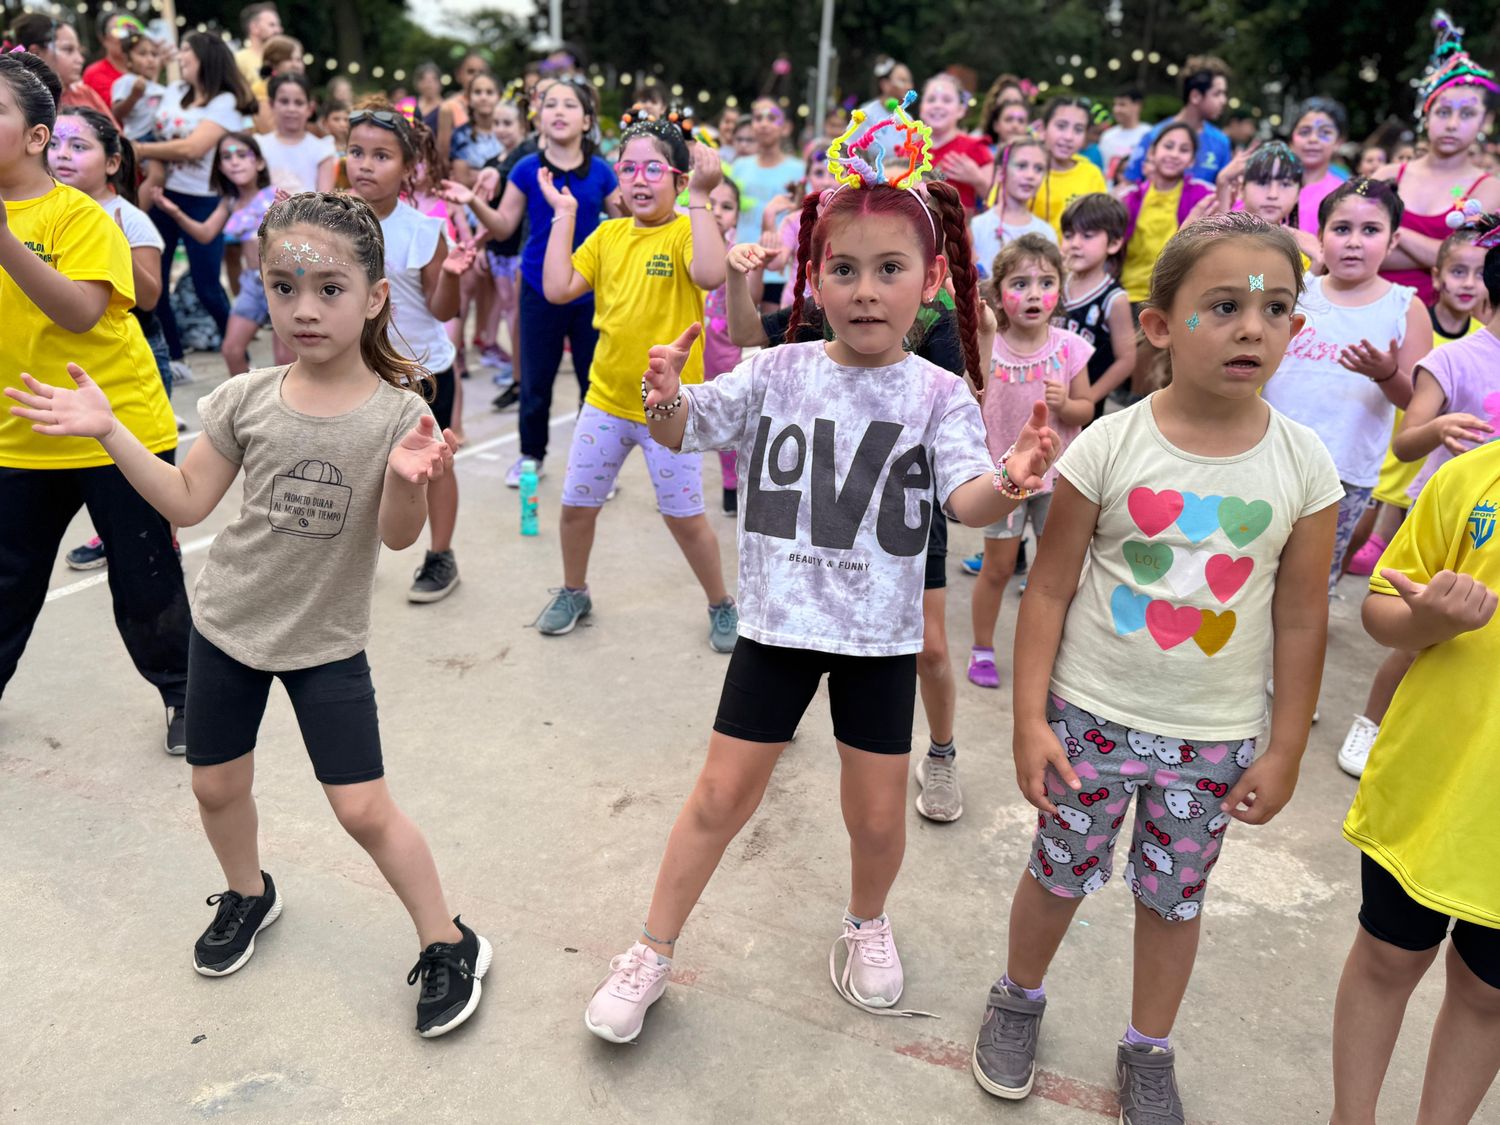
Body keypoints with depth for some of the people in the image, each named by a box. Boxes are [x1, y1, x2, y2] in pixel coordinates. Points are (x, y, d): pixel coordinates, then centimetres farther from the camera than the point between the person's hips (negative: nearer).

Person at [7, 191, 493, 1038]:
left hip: (327, 641, -4)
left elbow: (398, 536, -17)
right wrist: (109, 431, -7)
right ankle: (249, 896, 49)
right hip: (228, 621, 4)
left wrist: (409, 483, -37)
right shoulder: (247, 398, -6)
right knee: (217, 786, 18)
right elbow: (187, 501, 1)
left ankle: (449, 944, 17)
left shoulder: (398, 412, -15)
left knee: (364, 809, -3)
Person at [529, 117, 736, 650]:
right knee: (576, 505, 13)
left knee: (684, 516, 4)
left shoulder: (686, 230, -10)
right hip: (605, 401, 5)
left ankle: (722, 605, 26)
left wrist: (700, 198, -31)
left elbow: (710, 274, -32)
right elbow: (557, 289, -4)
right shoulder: (607, 234, 5)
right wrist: (563, 214, -2)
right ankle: (573, 593, 37)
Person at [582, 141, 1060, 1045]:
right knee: (722, 797, 9)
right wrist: (667, 401, -27)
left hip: (882, 634, 0)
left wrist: (1007, 485, -41)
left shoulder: (938, 394, -8)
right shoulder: (776, 373, -4)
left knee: (878, 815, 12)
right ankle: (654, 953, 29)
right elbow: (684, 433, -4)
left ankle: (868, 922, 45)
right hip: (778, 621, 1)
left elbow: (964, 500, -19)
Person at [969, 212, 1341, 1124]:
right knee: (1061, 874, 15)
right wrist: (1030, 721, -10)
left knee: (1175, 896, 17)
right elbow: (1049, 590, -9)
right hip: (1092, 716, -1)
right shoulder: (1110, 445, -14)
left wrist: (1285, 751, 2)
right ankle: (1019, 1000, 44)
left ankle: (1150, 1051, 41)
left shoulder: (1305, 464, -8)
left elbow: (1302, 623, -1)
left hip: (1216, 736, 2)